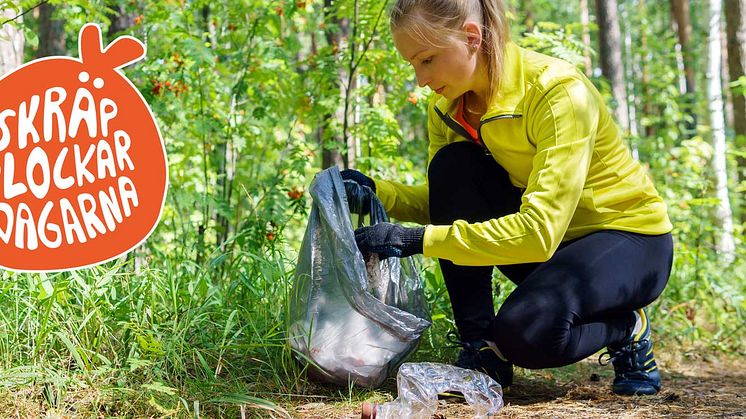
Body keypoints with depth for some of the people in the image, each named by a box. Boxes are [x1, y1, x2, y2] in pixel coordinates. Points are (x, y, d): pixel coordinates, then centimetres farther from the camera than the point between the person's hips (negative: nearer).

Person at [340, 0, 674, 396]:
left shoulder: (557, 91, -28)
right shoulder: (448, 107, -7)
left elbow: (539, 231, -36)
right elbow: (444, 201, 1)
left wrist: (419, 239, -39)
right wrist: (376, 190, -18)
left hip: (630, 238, -7)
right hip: (541, 236, 7)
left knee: (524, 329, -34)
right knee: (453, 165, -19)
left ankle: (626, 328, 0)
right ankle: (480, 348, -12)